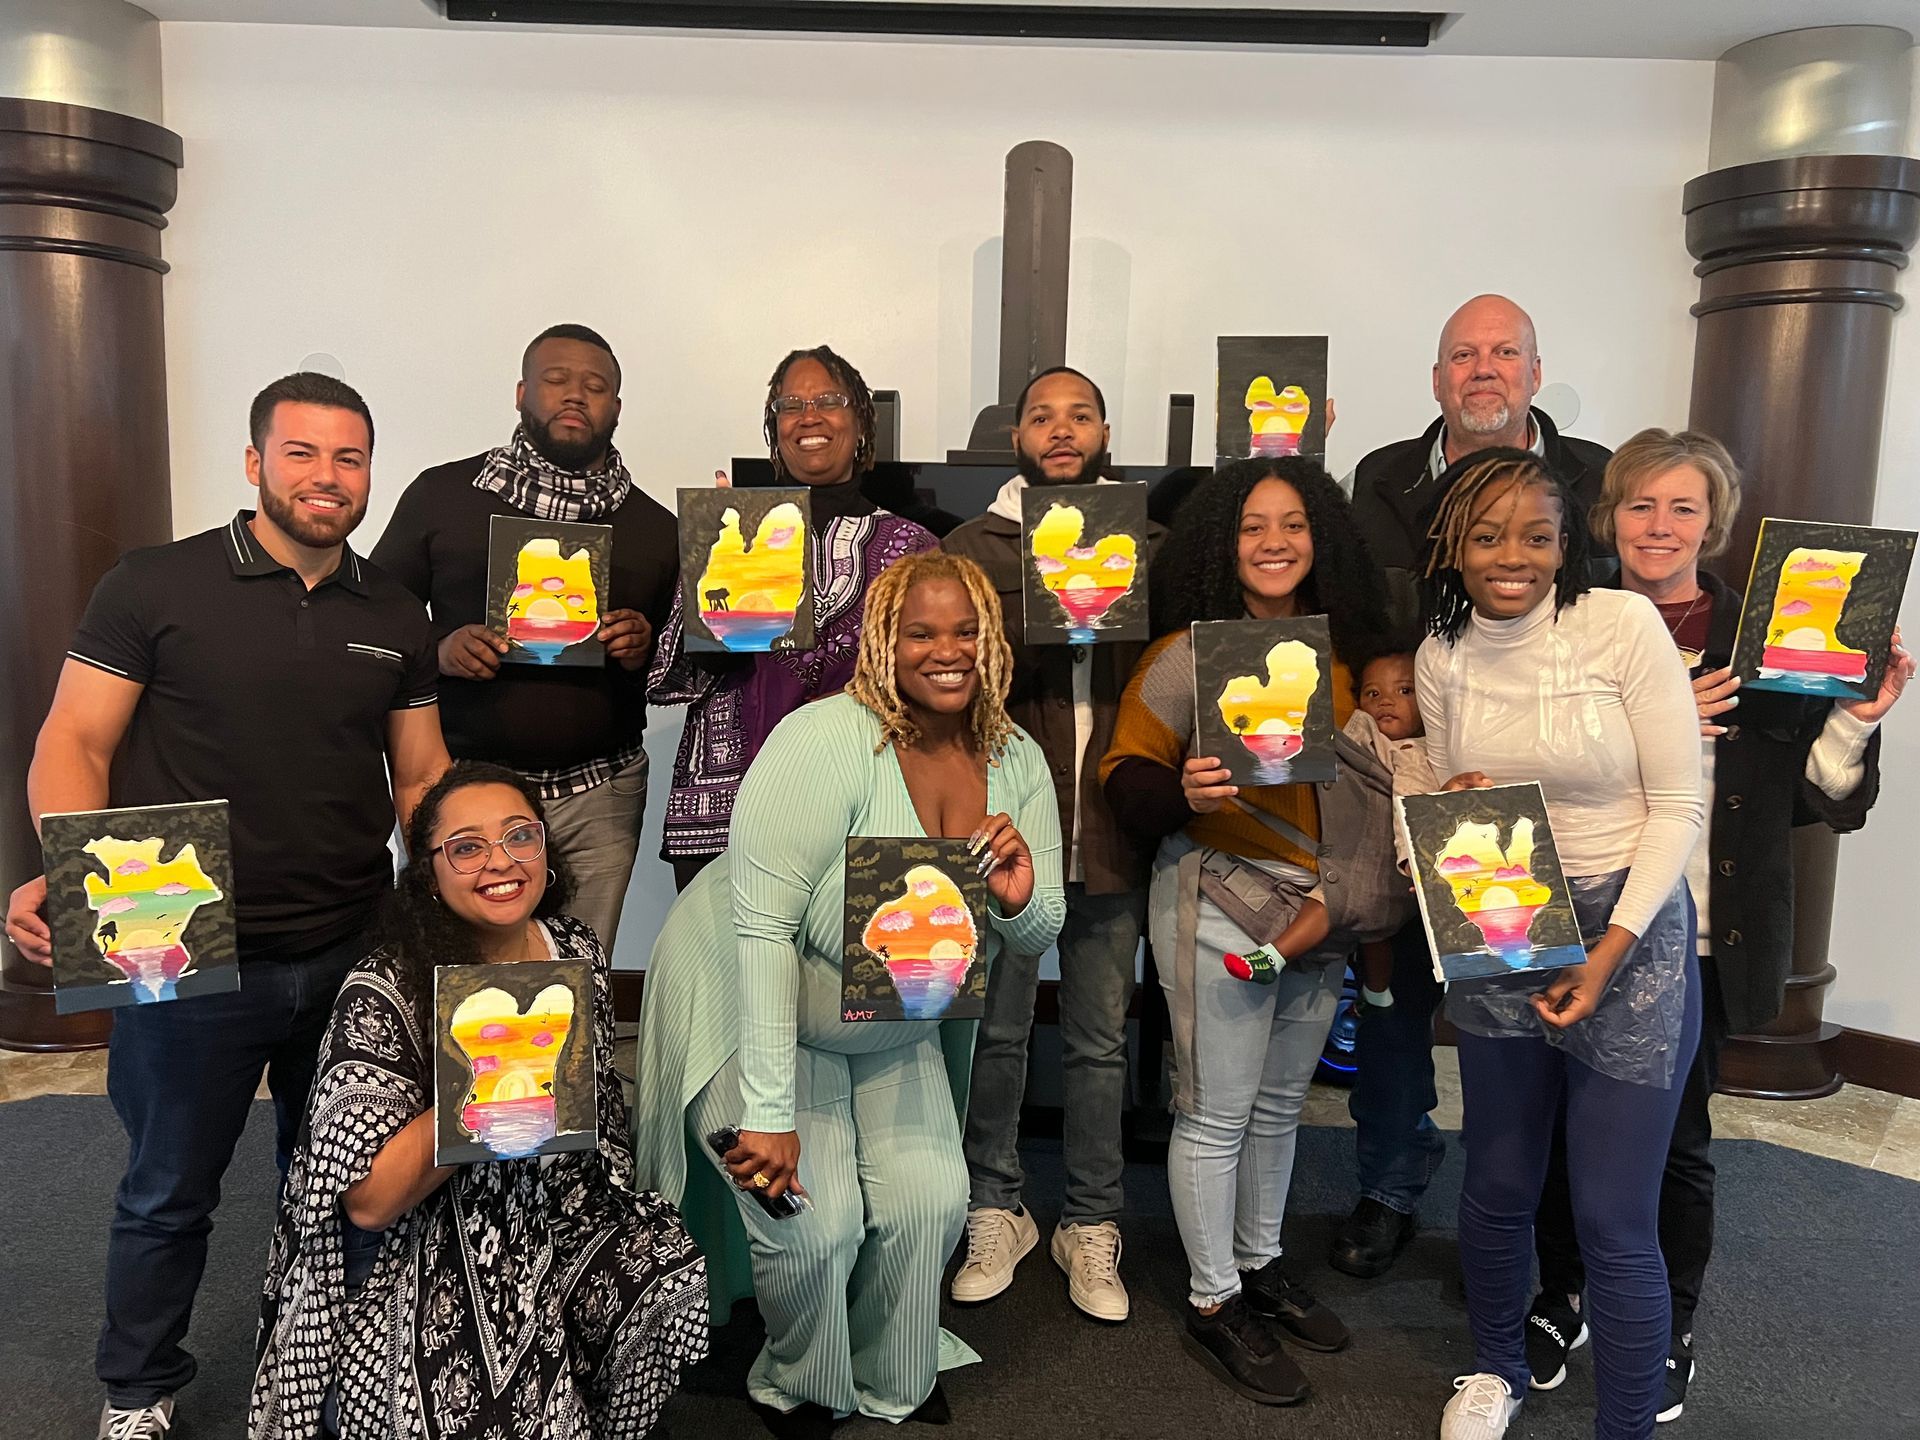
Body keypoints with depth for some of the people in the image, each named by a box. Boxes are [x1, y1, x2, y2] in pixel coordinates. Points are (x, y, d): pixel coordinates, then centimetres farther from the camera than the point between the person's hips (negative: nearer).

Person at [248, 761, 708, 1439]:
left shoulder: (577, 950, -2)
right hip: (430, 1262, -5)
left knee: (678, 1288, -16)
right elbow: (368, 1201, -22)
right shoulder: (383, 993, -18)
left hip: (568, 1221, 6)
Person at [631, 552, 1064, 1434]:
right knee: (817, 1222, -14)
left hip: (893, 1025, 6)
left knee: (931, 1202, -4)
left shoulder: (1018, 762, -8)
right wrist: (769, 1112, -29)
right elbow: (761, 928, -29)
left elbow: (1033, 941, 0)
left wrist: (1020, 903, -26)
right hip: (755, 1008, -5)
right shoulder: (828, 741, -28)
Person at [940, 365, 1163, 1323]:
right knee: (996, 1029, 11)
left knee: (1101, 1040, 11)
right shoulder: (973, 549, 5)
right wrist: (1041, 623, -18)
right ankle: (995, 1210, 30)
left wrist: (1111, 615, -11)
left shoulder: (1150, 547, 9)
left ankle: (1092, 1225, 28)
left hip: (1111, 828, 1)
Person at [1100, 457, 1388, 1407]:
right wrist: (1183, 795, -31)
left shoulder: (1338, 652, 6)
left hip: (1317, 903, 6)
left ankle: (1260, 1266, 37)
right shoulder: (1188, 654, -11)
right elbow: (1124, 773, -11)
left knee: (1280, 1104, 18)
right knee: (1216, 1113, 3)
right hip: (1220, 898, -6)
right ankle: (1213, 1304, 20)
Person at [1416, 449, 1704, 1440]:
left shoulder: (1623, 625, -13)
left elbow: (1678, 805, -11)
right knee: (1497, 1188, 16)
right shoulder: (1441, 656, 0)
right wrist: (1454, 809, -12)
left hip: (1629, 937, -4)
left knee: (1613, 1221, 0)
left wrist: (1609, 950, -17)